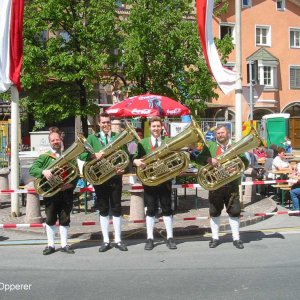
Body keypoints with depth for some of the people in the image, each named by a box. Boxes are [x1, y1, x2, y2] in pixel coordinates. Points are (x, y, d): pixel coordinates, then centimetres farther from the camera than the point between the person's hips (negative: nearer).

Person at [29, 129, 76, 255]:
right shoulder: (44, 157, 5)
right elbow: (32, 169, -6)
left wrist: (71, 184, -14)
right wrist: (43, 171, -26)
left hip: (66, 192, 1)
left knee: (65, 219, 7)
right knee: (50, 220, 5)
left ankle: (64, 245, 17)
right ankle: (51, 245, 16)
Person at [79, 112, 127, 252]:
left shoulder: (118, 137, 5)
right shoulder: (92, 138, 5)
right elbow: (81, 155, -5)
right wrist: (94, 155, -23)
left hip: (115, 178, 0)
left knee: (116, 209, 5)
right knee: (103, 209, 8)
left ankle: (118, 240, 16)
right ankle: (106, 241, 17)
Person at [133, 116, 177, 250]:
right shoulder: (143, 142, 7)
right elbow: (135, 158, 1)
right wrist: (136, 161, -22)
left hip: (165, 180, 0)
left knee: (167, 209, 6)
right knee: (150, 209, 5)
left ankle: (170, 238, 14)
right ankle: (149, 238, 12)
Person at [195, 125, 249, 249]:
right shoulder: (210, 145, 7)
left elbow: (245, 164, 7)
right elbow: (199, 158, -1)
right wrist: (208, 159, -21)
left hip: (232, 185, 1)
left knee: (234, 212, 3)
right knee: (214, 212, 6)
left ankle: (236, 238, 16)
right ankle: (215, 238, 19)